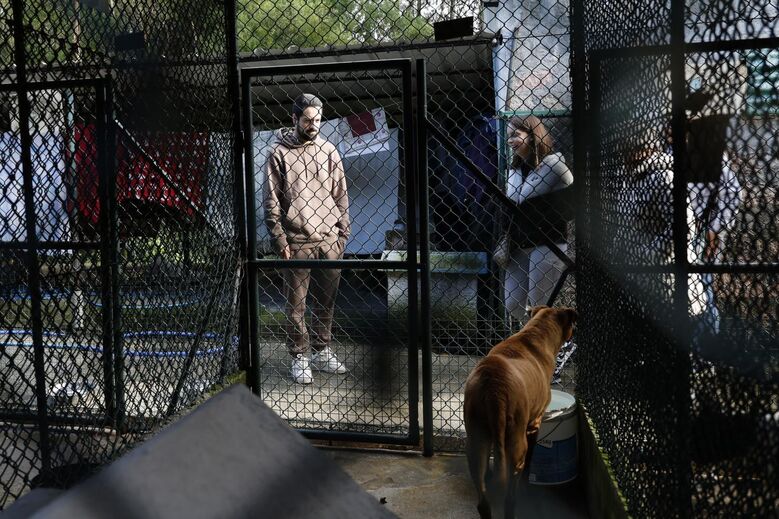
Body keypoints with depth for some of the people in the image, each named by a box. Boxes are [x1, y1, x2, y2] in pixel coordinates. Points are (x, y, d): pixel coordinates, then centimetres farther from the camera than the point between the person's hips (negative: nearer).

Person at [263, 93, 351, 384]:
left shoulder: (328, 151, 9)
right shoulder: (280, 153, -1)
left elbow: (341, 196, 12)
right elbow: (271, 202, -2)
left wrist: (342, 234, 6)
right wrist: (280, 240, -7)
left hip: (329, 242, 3)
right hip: (296, 243, -3)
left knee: (326, 302, 11)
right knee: (296, 305, 3)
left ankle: (322, 352, 24)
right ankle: (299, 358, 15)